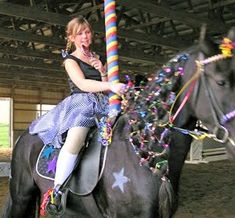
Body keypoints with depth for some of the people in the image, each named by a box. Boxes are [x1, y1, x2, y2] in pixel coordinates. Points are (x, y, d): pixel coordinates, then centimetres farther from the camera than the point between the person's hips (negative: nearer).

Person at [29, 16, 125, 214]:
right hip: (81, 103, -6)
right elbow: (83, 84, -12)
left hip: (103, 105, 6)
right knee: (75, 139, -37)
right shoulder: (70, 59, 8)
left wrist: (102, 72, 0)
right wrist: (111, 86, -26)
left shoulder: (99, 59, 23)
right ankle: (56, 192, -31)